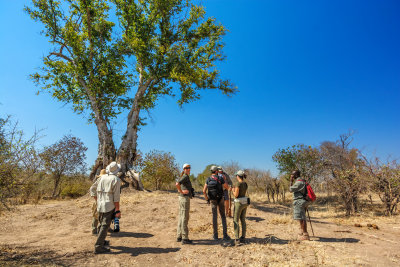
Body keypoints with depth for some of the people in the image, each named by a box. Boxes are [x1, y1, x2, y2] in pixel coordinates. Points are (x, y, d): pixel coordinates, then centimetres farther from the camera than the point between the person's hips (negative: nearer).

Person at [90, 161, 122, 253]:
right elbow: (116, 196, -15)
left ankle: (102, 241, 36)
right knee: (105, 226, -2)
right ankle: (98, 247, -1)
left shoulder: (102, 177, 7)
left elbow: (92, 189, 12)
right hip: (109, 206, -7)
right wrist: (117, 210, -11)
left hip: (100, 205, 7)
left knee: (102, 224, 21)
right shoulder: (116, 180, -12)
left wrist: (98, 200, 19)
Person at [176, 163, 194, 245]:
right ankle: (185, 238, -1)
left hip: (182, 198, 10)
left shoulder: (184, 177, 17)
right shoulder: (185, 177, -12)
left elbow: (178, 189, 28)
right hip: (185, 198, -10)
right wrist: (182, 192, -18)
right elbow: (177, 184, -29)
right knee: (185, 218, -6)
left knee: (181, 217, 12)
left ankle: (179, 237, 19)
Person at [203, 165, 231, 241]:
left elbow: (204, 191, -7)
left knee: (214, 217, 9)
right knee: (223, 217, 8)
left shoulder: (208, 180, -4)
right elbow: (227, 187, 0)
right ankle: (225, 235, 4)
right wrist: (224, 181, 15)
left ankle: (215, 235, 12)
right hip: (220, 200, -2)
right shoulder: (220, 179, -10)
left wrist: (207, 199, 7)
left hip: (213, 200, 2)